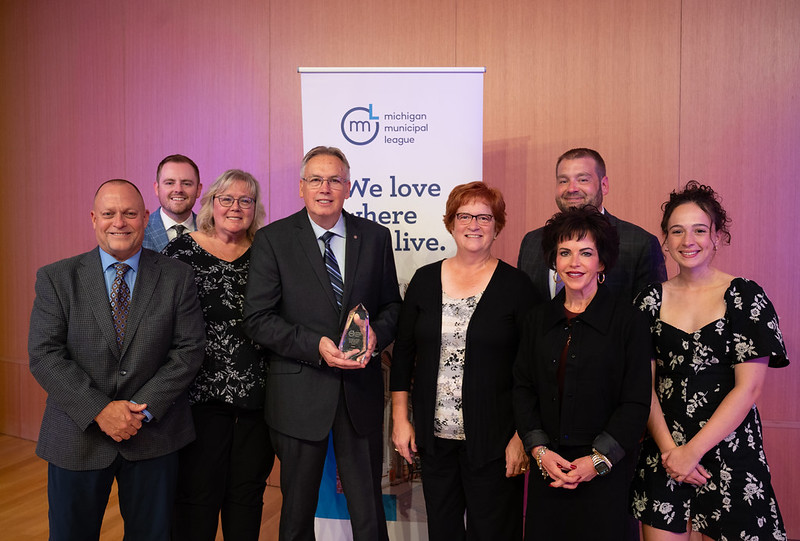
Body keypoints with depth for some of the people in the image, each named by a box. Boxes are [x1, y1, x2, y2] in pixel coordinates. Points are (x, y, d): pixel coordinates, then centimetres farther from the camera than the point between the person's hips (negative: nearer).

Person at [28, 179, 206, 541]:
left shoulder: (177, 277, -1)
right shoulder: (56, 278, -1)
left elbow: (189, 349, -5)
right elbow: (44, 356, -8)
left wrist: (143, 409, -14)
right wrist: (100, 410, -17)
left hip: (154, 434, 0)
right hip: (78, 437, 0)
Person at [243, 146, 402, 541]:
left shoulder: (375, 236, 4)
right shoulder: (273, 239, -4)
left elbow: (392, 304, 10)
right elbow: (258, 318, -8)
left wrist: (376, 334, -12)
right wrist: (316, 345, -20)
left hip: (361, 390, 2)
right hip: (299, 393, -1)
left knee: (369, 509, 14)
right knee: (297, 508, 17)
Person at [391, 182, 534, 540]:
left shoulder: (516, 285, -5)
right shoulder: (425, 280, 4)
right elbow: (403, 352, 7)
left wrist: (522, 436, -8)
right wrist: (400, 419, 5)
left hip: (494, 441, -3)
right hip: (434, 436, 3)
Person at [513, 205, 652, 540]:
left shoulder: (628, 321, -4)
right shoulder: (538, 319, 7)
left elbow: (636, 403, -6)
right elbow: (523, 389, 6)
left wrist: (598, 460, -12)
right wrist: (540, 450, -5)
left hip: (606, 472, -3)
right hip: (547, 468, 3)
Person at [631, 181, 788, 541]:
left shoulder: (746, 297, -5)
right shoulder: (651, 299, 2)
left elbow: (749, 387, -10)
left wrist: (694, 450, -12)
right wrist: (668, 447, -10)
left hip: (729, 449, -2)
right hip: (663, 450, 2)